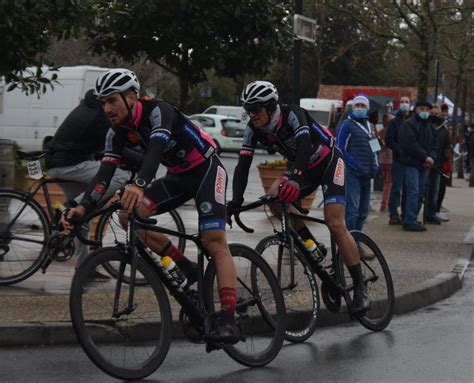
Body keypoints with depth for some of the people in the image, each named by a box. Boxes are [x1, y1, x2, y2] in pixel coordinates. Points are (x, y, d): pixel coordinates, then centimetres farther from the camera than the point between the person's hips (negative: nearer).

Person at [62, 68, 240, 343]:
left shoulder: (158, 111, -26)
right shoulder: (119, 130, -5)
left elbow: (157, 147, -44)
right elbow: (106, 170, -12)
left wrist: (139, 185, -62)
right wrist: (84, 207, -28)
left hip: (206, 169, -7)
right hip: (179, 176, 7)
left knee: (214, 241, -22)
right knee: (130, 213, -12)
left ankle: (229, 321, -27)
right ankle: (188, 269, 0)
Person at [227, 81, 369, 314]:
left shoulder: (292, 114, -29)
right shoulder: (254, 129, -13)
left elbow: (304, 144, -45)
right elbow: (243, 165, -17)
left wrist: (296, 177, -62)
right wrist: (235, 201, -29)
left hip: (329, 162, -7)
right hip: (304, 167, 7)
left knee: (335, 224, -19)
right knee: (275, 197, -19)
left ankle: (360, 288, -12)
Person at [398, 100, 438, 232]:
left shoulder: (429, 126, 18)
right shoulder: (408, 125, -8)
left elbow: (434, 144, 15)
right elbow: (411, 145, -17)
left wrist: (431, 157, -5)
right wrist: (425, 157, -15)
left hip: (423, 165, 8)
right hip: (411, 163, -8)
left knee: (420, 193, 9)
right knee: (414, 191, -14)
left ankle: (411, 220, 16)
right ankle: (410, 221, -14)